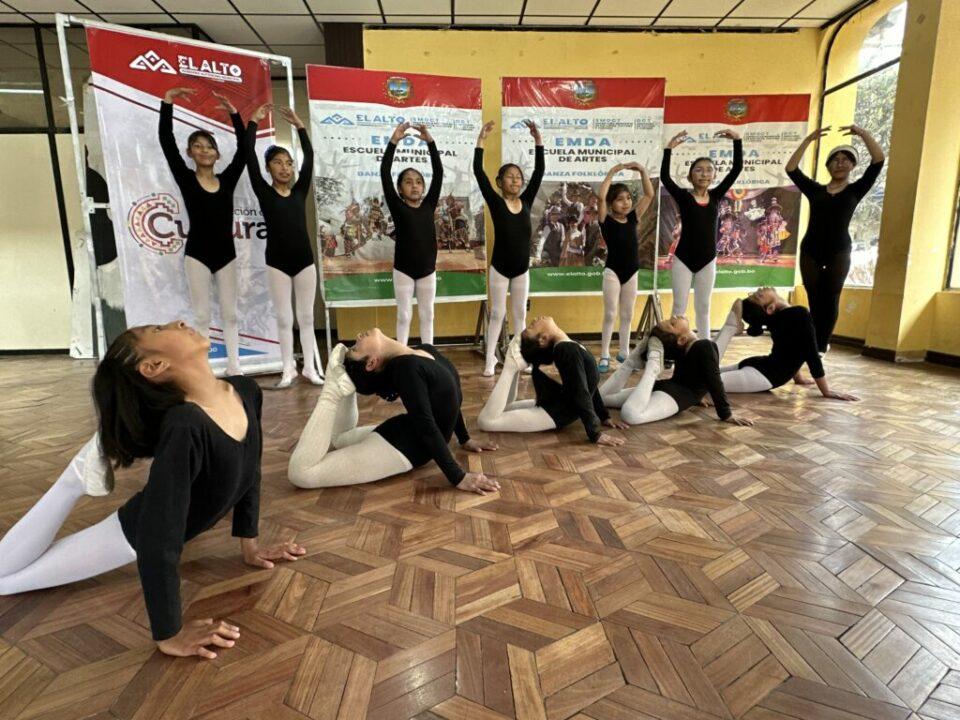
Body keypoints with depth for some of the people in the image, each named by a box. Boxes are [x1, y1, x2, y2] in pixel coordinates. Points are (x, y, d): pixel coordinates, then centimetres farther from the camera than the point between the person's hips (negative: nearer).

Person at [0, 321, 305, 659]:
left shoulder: (246, 391, -19)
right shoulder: (183, 426, -41)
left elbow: (250, 470, -4)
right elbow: (158, 540, -39)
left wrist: (249, 544, 2)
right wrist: (169, 634, -31)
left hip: (175, 517, 6)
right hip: (139, 532, -6)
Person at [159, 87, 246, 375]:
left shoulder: (227, 179, 6)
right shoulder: (185, 178, 1)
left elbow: (243, 147, 3)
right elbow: (166, 141, -7)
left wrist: (233, 111, -1)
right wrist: (167, 101, -10)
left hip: (226, 252, 2)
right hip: (197, 253, -2)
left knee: (230, 314, 6)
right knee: (202, 316, 1)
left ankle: (234, 369, 13)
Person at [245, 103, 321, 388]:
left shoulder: (300, 191, 7)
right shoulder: (264, 192, 1)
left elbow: (309, 156, 5)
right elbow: (249, 154, -4)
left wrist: (298, 124, 5)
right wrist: (253, 122, 1)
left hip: (304, 260, 2)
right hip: (277, 262, -2)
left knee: (306, 317, 6)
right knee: (284, 319, 4)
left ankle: (310, 367, 14)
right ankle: (289, 369, 14)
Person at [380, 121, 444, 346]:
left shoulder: (429, 205, 2)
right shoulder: (397, 207, -4)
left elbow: (439, 173, -4)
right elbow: (384, 173, -12)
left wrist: (430, 141, -11)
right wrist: (393, 141, -17)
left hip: (427, 270, 2)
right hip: (403, 270, -2)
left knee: (427, 315, 10)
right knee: (404, 316, 5)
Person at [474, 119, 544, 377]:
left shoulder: (526, 201, 1)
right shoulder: (496, 202, -8)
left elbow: (539, 172, -2)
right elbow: (478, 173, -16)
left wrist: (538, 141, -8)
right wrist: (481, 141, -20)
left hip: (522, 270, 4)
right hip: (499, 268, -3)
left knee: (520, 314, 11)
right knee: (497, 314, 2)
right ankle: (490, 359, 11)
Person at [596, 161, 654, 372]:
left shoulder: (633, 218, 6)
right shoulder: (606, 220, -6)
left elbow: (649, 194, 5)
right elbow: (601, 197, -21)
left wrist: (642, 170, -2)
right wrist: (612, 172, -14)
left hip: (631, 272, 5)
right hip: (612, 272, -5)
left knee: (627, 315, 12)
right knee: (610, 315, -1)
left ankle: (624, 353, 23)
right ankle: (604, 356, 5)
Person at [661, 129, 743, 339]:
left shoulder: (716, 195, 3)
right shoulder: (683, 196, -5)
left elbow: (737, 168, -1)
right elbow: (664, 176, -18)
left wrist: (737, 140, -8)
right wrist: (669, 148, -25)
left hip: (707, 260, 3)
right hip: (683, 260, -3)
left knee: (703, 308, 12)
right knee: (679, 307, 4)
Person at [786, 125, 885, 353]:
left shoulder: (855, 190, 7)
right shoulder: (815, 189, 10)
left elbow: (879, 160, -4)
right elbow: (791, 169, 2)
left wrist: (863, 134, -12)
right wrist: (808, 140, -4)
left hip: (838, 252, -1)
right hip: (810, 251, 1)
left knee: (830, 299, 1)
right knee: (814, 299, 6)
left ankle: (821, 346, 6)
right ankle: (814, 343, 15)